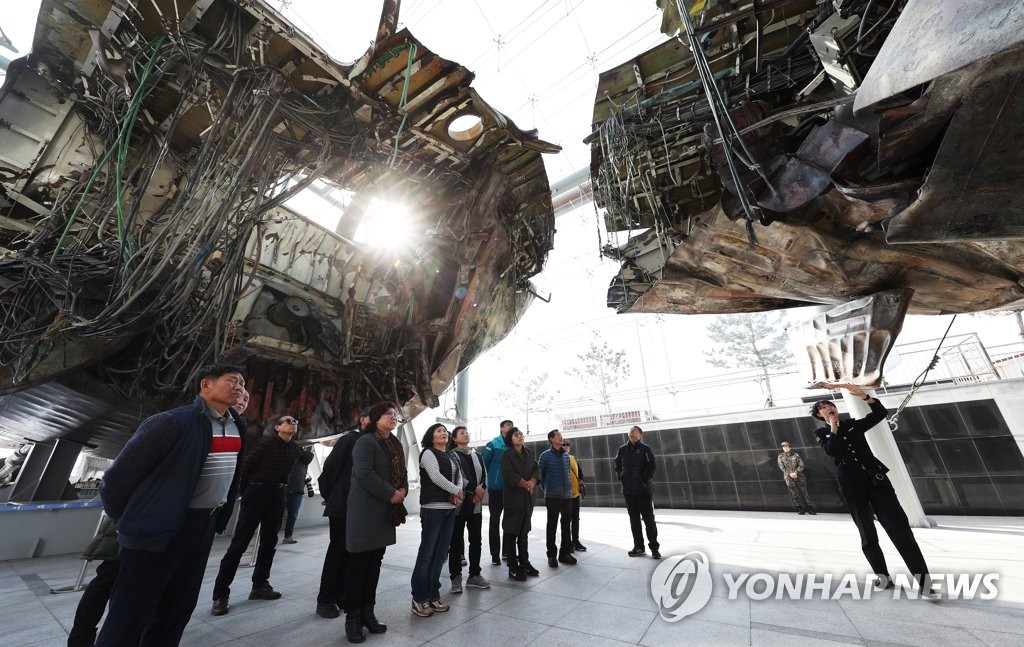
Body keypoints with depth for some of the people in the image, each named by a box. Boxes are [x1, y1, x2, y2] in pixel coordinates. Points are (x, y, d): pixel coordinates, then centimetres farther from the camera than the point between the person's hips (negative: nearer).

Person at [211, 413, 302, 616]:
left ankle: (260, 585, 26)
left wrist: (280, 489, 14)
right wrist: (244, 493, 1)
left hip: (277, 496, 6)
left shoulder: (295, 449, 3)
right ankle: (221, 594, 11)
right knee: (239, 543, -1)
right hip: (257, 492, -6)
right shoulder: (266, 444, -12)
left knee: (269, 542, 12)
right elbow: (246, 467, -7)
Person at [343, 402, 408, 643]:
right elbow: (364, 474, -23)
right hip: (365, 511, -8)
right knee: (358, 564, 3)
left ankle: (367, 613, 27)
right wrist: (391, 494, -17)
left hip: (386, 512, 8)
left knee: (375, 563, 15)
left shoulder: (395, 445, 12)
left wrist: (403, 490, -4)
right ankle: (353, 618, 17)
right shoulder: (365, 441, -13)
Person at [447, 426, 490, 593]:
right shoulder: (451, 456, -3)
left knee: (476, 540, 9)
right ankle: (456, 577, 16)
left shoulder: (477, 456, 13)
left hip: (476, 504, 5)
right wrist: (475, 488, -17)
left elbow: (484, 475, 8)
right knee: (456, 540, 4)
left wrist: (481, 493, -9)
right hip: (459, 503, -5)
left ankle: (474, 575, 21)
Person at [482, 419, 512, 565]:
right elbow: (484, 463, -11)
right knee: (495, 520, 5)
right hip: (496, 488, -5)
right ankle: (495, 554, 16)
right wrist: (492, 477, -4)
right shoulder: (493, 444, -9)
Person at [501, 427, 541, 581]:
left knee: (524, 532, 15)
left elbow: (536, 469, 4)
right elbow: (508, 474, -15)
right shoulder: (507, 455, -6)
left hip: (528, 497, 6)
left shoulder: (529, 453, 11)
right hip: (513, 497, -5)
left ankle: (524, 563, 27)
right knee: (511, 533, 1)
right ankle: (513, 568, 10)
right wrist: (525, 484, -17)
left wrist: (532, 482, -14)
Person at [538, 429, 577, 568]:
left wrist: (568, 486, 13)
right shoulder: (545, 455, -8)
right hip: (552, 496, -5)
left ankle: (565, 553, 24)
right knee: (552, 525, 3)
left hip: (567, 495, 5)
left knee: (566, 525, 12)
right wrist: (546, 488, 2)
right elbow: (540, 473, -3)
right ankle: (551, 555, 15)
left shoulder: (566, 455, 7)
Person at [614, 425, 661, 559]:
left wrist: (645, 481, -16)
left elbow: (652, 467, -12)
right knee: (634, 520, 11)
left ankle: (654, 547, 17)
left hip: (644, 490, -4)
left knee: (649, 519, 3)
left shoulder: (645, 449, -6)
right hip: (628, 490, 4)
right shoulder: (622, 450, 7)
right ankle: (639, 547, 23)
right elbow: (617, 465, 17)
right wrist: (621, 478, 6)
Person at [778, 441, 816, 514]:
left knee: (804, 492, 1)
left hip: (799, 475, 0)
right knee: (795, 494, 0)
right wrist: (790, 474, -11)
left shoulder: (795, 455, 4)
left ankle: (810, 509, 9)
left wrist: (795, 472, -12)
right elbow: (781, 467, -1)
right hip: (788, 477, 0)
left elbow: (801, 465, 0)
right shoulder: (780, 456, 4)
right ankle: (800, 509, 6)